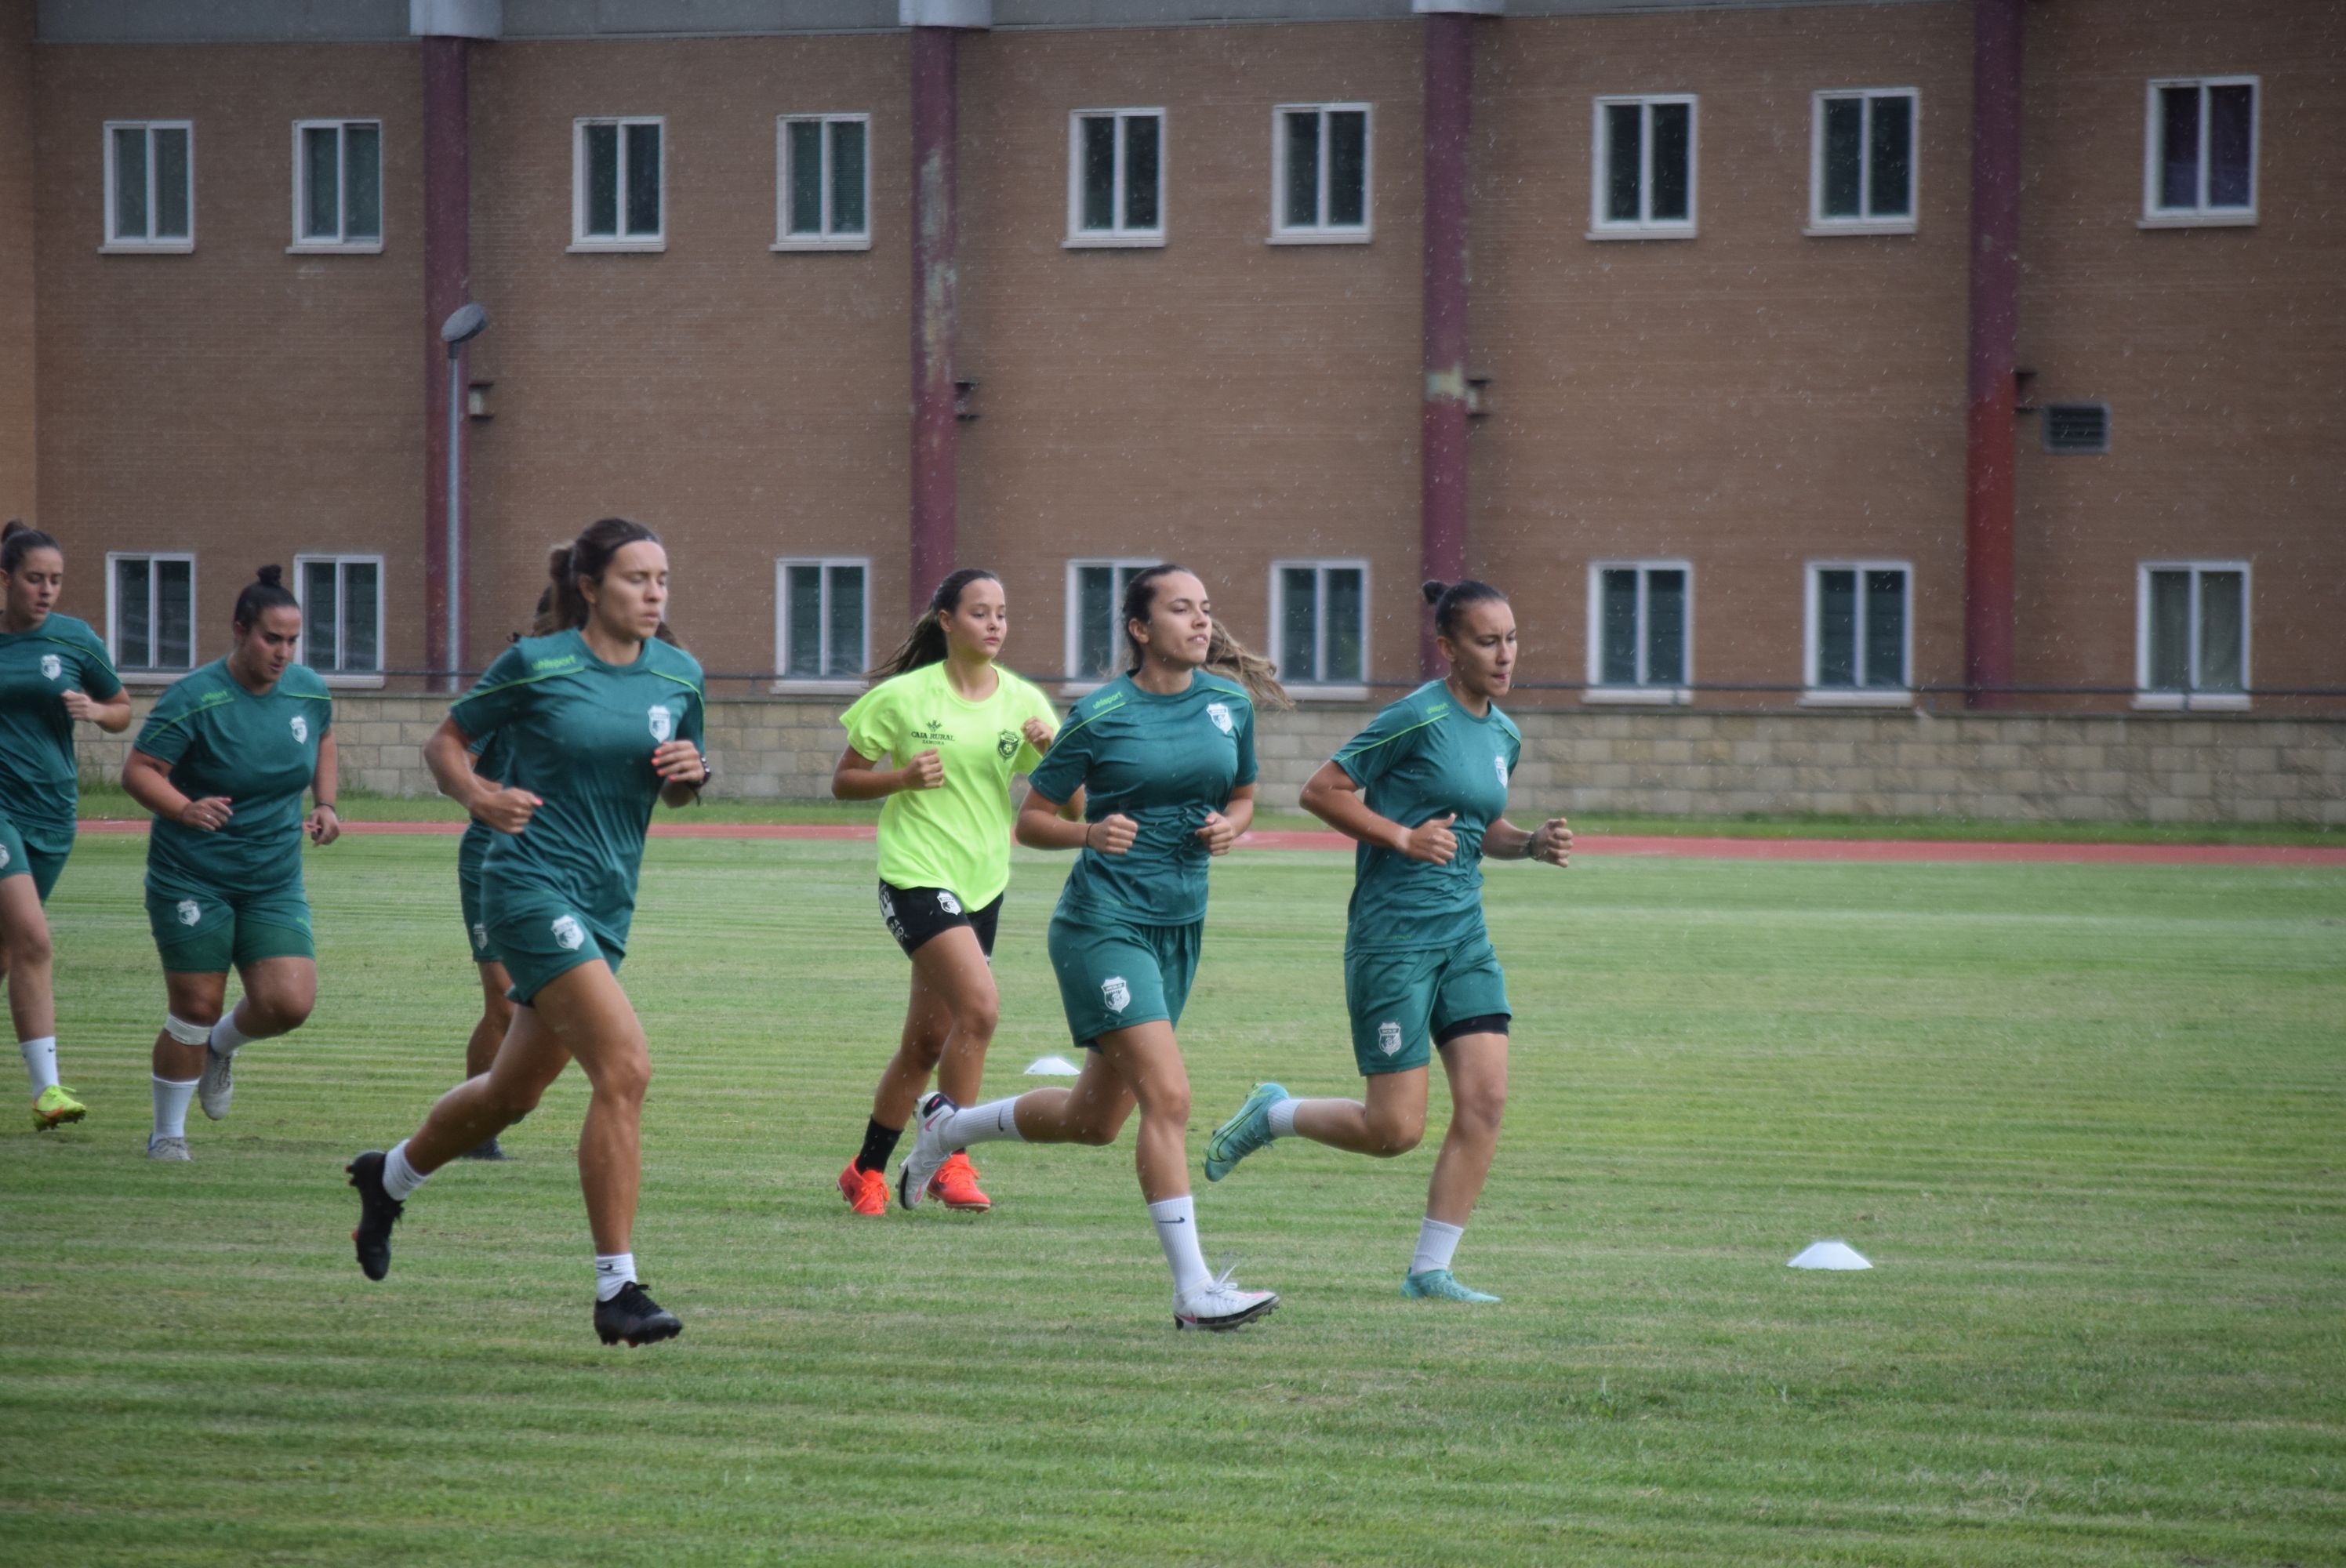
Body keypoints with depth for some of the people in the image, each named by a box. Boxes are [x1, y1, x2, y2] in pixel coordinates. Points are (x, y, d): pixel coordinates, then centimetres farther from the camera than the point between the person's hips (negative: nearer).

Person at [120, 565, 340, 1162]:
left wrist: (325, 804, 9)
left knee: (289, 1003, -9)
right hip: (192, 880, -4)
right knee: (195, 1009, -2)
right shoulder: (194, 698, -15)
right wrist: (184, 809, -33)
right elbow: (138, 770, -15)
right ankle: (167, 1134, 18)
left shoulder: (309, 691, 1)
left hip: (275, 883, 4)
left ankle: (223, 1045, 26)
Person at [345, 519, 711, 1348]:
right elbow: (444, 741, 4)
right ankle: (617, 1289, -18)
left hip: (607, 905, 7)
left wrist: (690, 773, -4)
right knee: (625, 1067, -21)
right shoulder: (535, 665, -7)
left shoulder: (679, 675, 7)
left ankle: (390, 1177, 48)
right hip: (532, 884, -7)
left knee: (512, 1093, 19)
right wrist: (480, 794, -17)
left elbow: (677, 790, 20)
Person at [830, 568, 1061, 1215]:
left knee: (927, 1042, 11)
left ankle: (867, 1172, 26)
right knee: (979, 1006, -23)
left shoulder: (1022, 701, 5)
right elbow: (843, 780, 1)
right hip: (917, 875, -5)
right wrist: (903, 777, -17)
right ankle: (950, 1162, -13)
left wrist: (1053, 750, -16)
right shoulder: (905, 697, -5)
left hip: (983, 882, 5)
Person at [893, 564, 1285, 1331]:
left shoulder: (1231, 703, 5)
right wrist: (1089, 832, -20)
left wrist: (1229, 827, -3)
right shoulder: (1100, 714, -8)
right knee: (1168, 1096, -18)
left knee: (1095, 1119, 15)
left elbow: (1243, 798, 20)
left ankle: (949, 1124, 40)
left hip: (1179, 924, 7)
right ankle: (1194, 1290, -16)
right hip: (1103, 920, -7)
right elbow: (1031, 821, 0)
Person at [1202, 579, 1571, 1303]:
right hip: (1392, 936, -7)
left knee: (1485, 1097, -6)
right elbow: (1320, 791, -11)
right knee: (1396, 1129, -6)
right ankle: (1270, 1115, 22)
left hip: (1464, 935, 7)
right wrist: (1403, 837, -19)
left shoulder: (1504, 735, 11)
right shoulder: (1419, 718, -13)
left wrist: (1534, 843, 7)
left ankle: (1430, 1270, 3)